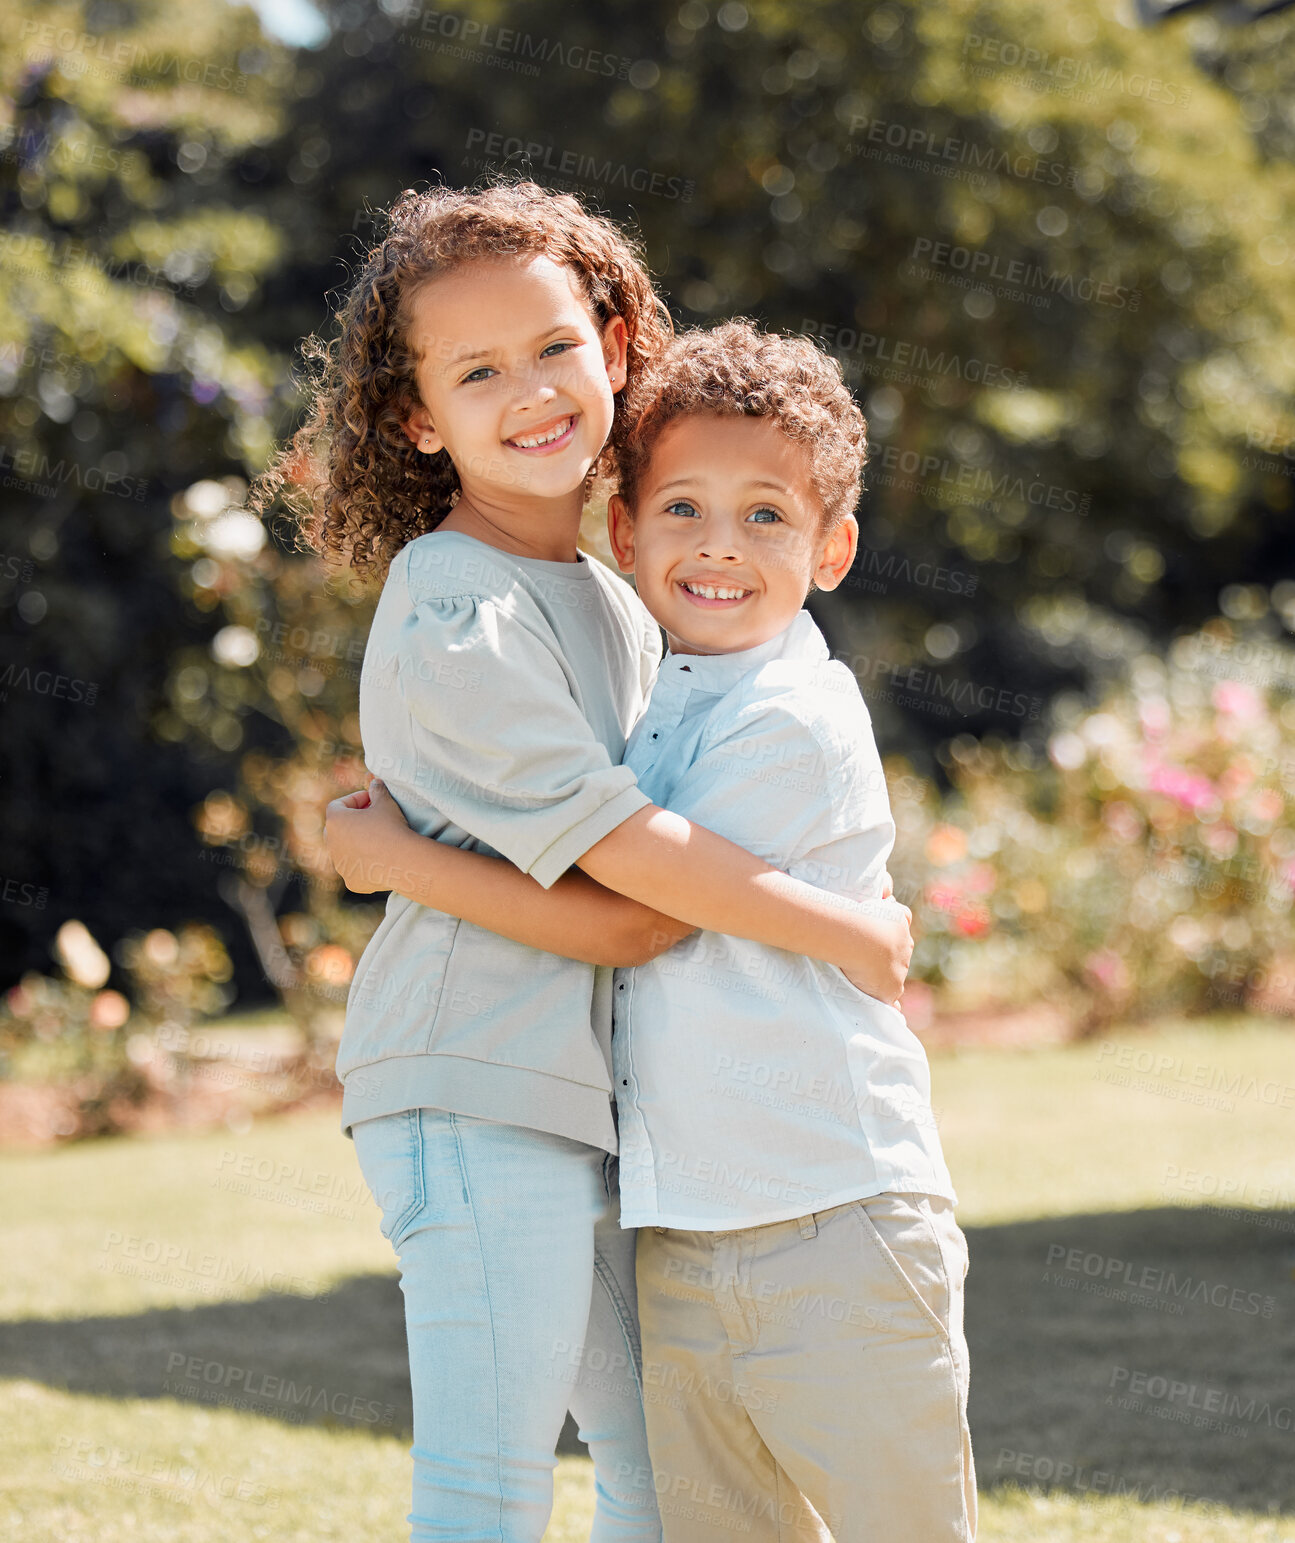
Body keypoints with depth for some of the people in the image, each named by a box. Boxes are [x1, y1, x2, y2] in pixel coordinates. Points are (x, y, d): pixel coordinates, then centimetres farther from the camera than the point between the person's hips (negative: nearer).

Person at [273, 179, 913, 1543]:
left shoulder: (613, 601, 15)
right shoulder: (455, 621, -14)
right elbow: (614, 846, -17)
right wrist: (844, 931, -11)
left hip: (590, 1097, 9)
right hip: (478, 1092, -9)